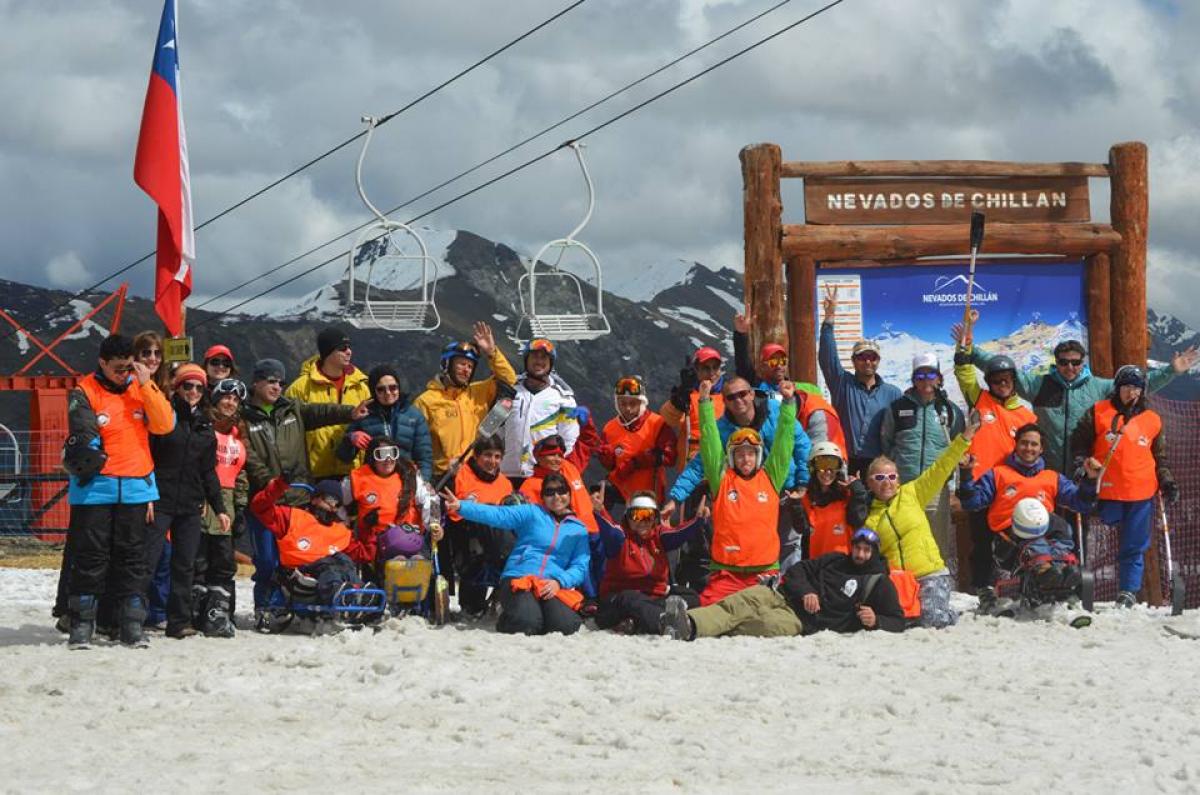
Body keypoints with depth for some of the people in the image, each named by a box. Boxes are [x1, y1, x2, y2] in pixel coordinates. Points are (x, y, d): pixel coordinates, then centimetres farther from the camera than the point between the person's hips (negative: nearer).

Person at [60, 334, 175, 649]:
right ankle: (81, 624, 2)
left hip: (135, 488, 3)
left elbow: (165, 424, -3)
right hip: (95, 488, -3)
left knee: (132, 558, 6)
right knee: (89, 557, -2)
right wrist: (86, 456, -29)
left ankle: (131, 624, 10)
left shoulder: (140, 388, 9)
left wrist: (147, 385, -8)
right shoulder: (85, 393, -3)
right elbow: (82, 435, -10)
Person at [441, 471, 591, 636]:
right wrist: (461, 506, -18)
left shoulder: (579, 530, 17)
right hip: (519, 578, -2)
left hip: (554, 585, 2)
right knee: (526, 624, -31)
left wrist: (559, 582, -13)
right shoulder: (532, 513, 11)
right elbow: (498, 515, -2)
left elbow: (580, 567, 8)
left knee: (564, 625, -28)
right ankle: (506, 618, 6)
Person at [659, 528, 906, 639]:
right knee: (743, 602, -28)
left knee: (770, 625, -36)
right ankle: (688, 623, -51)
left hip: (802, 622, -5)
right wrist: (805, 591, -1)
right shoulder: (834, 561, 23)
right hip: (782, 595, 5)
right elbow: (798, 571, 21)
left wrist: (875, 621, -13)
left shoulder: (879, 583, 12)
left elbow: (898, 622, 10)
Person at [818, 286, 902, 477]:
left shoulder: (892, 393, 12)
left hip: (879, 463, 1)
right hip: (846, 462, -1)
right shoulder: (843, 383, 9)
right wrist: (829, 319, -13)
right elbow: (827, 357, -3)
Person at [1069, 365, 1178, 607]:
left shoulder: (1152, 420, 12)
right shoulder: (1098, 412, 4)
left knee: (1134, 547, 4)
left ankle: (1129, 592, 8)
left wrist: (1166, 482, 6)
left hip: (1141, 495, 2)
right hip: (1107, 492, -2)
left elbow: (1160, 459, 19)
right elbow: (1078, 442, 7)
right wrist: (1085, 462, -10)